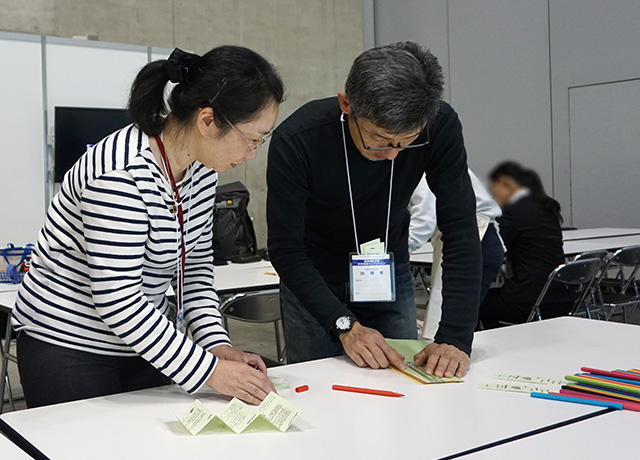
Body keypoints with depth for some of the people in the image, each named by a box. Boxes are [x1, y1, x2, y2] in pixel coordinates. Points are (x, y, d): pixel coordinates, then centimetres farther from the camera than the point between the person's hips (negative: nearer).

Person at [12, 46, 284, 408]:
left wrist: (218, 344, -7)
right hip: (69, 348, -7)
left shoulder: (202, 163, -3)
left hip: (144, 342, 7)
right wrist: (209, 372, -26)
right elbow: (118, 301, -29)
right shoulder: (122, 172, -28)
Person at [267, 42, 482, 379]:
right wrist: (345, 325, -35)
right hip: (311, 279, -2)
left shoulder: (440, 127, -25)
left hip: (389, 273, 3)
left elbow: (460, 229, -24)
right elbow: (285, 250, -25)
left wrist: (455, 337, -31)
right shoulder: (296, 141, -31)